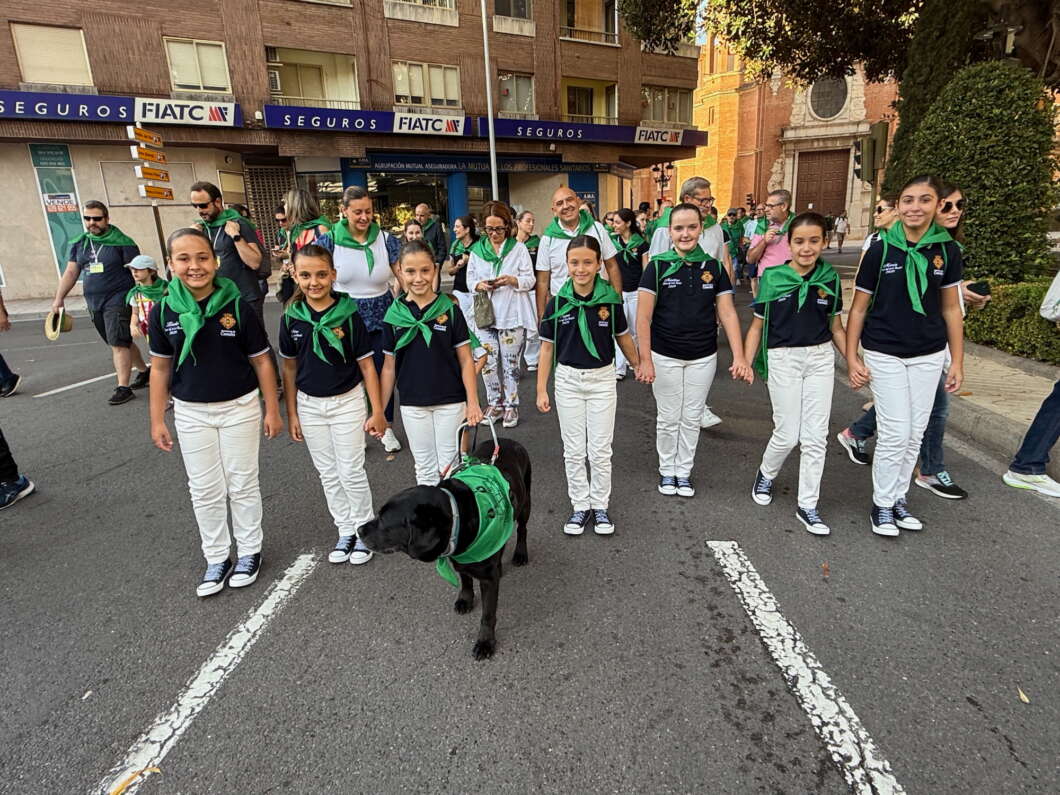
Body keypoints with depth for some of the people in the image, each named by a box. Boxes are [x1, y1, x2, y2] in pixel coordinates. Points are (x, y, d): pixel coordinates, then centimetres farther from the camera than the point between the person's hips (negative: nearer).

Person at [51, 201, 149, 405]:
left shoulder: (122, 242, -6)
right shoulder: (79, 243, 11)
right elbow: (71, 272, 14)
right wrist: (59, 298, 10)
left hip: (118, 299, -6)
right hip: (94, 302, 6)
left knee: (118, 343, -10)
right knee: (122, 342, 13)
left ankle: (123, 388, -7)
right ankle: (144, 371, 30)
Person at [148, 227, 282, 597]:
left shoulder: (238, 307, -13)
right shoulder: (164, 311, -6)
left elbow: (262, 361, -6)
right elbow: (160, 368, 3)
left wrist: (272, 410, -5)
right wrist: (157, 420, 3)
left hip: (240, 407, -2)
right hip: (190, 413, 3)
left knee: (242, 484, 10)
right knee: (204, 490, 11)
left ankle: (249, 551, 28)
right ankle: (217, 558, 28)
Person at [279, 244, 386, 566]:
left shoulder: (348, 315, -13)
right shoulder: (291, 318, -4)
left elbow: (367, 365, -9)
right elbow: (289, 368, 5)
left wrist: (377, 411, -9)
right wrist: (291, 413, 5)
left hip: (347, 401, -3)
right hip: (309, 405, 4)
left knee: (351, 472, 3)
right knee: (328, 473, 12)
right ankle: (345, 531, 27)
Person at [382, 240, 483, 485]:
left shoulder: (449, 310, -7)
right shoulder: (394, 315, -2)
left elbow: (466, 360, -4)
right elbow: (390, 367, 3)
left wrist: (473, 402, -8)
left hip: (450, 402, -1)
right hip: (412, 405, 2)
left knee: (449, 467, 8)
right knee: (425, 469, 13)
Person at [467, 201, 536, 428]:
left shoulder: (518, 248, 2)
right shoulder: (477, 250, 9)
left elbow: (530, 280, 1)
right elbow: (470, 279, 11)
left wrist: (512, 280, -19)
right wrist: (480, 285, -12)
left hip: (512, 315, -2)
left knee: (510, 363, 2)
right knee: (488, 362, 1)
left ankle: (511, 405, 16)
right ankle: (495, 404, 19)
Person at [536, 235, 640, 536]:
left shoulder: (610, 300, -8)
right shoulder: (557, 302, -7)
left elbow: (623, 336, 8)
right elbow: (547, 346, -1)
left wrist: (638, 364, 19)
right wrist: (541, 389, -1)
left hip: (602, 379, 0)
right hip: (568, 380, 1)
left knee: (600, 451, 7)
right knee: (573, 451, 9)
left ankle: (600, 506, 24)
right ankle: (580, 506, 24)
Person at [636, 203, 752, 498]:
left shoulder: (715, 268, 0)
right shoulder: (658, 266, -7)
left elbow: (727, 313, -1)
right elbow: (643, 317, -10)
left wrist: (739, 356, -11)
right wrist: (645, 359, -17)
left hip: (703, 357, 2)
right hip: (665, 356, -2)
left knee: (692, 418, 13)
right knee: (668, 419, 9)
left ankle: (684, 472, 30)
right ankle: (666, 470, 29)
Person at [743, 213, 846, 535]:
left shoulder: (830, 279, 2)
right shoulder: (772, 278, -6)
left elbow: (836, 328, 10)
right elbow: (757, 325, -1)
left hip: (821, 358, 3)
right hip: (783, 359, -3)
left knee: (816, 437, 4)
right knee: (787, 434, 0)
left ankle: (807, 506, 16)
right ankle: (765, 474, 32)